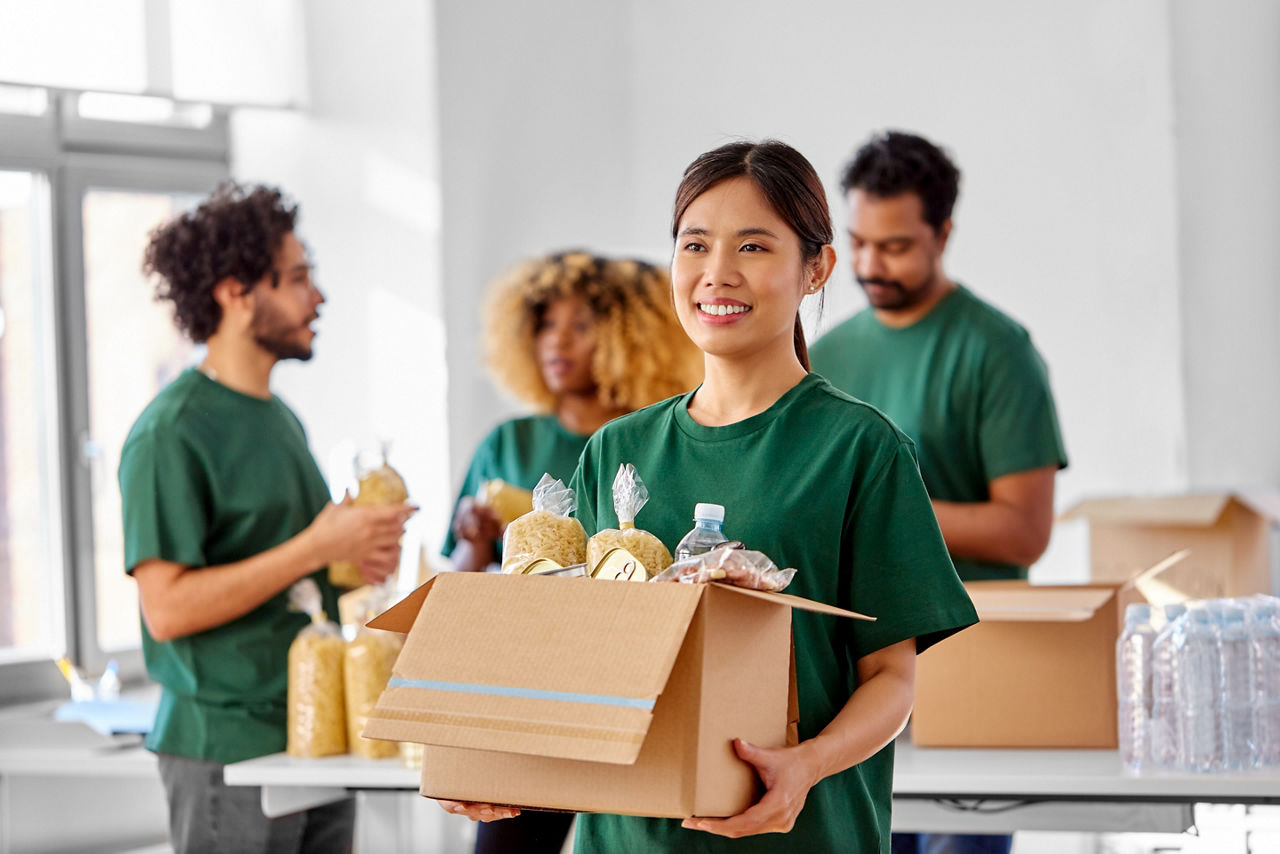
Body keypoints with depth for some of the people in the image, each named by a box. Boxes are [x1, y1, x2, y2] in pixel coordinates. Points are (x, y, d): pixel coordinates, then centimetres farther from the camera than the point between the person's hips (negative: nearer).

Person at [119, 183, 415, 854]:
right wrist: (316, 549, -19)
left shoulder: (280, 419, 16)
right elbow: (168, 607, -20)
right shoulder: (170, 433, -12)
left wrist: (356, 559, 4)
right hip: (227, 745, -8)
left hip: (316, 738, 8)